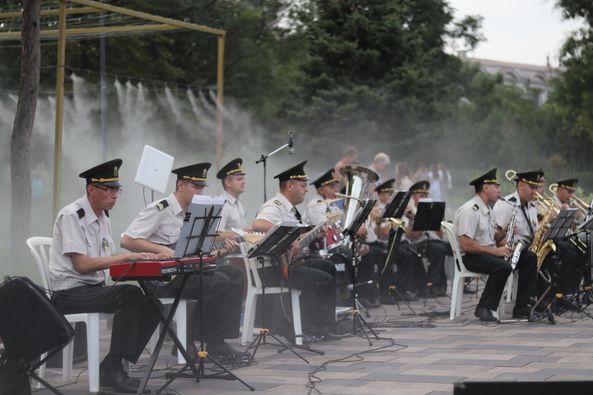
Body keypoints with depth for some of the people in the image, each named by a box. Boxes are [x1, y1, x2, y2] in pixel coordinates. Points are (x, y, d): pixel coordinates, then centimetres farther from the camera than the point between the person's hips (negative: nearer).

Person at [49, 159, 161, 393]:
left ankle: (113, 367, -6)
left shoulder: (104, 218, 13)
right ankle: (113, 370, -24)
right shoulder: (72, 216, -14)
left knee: (150, 304, -10)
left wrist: (137, 260, -2)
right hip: (70, 293, -8)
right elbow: (82, 264, -21)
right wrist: (126, 257, -22)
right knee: (129, 295, -30)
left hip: (95, 289, 9)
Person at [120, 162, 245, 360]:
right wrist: (161, 249, -26)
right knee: (219, 283, -23)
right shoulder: (160, 210, -11)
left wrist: (219, 251, 2)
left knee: (235, 275, -5)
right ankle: (189, 343, -11)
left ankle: (217, 342, -8)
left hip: (186, 270, 9)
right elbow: (127, 240, -17)